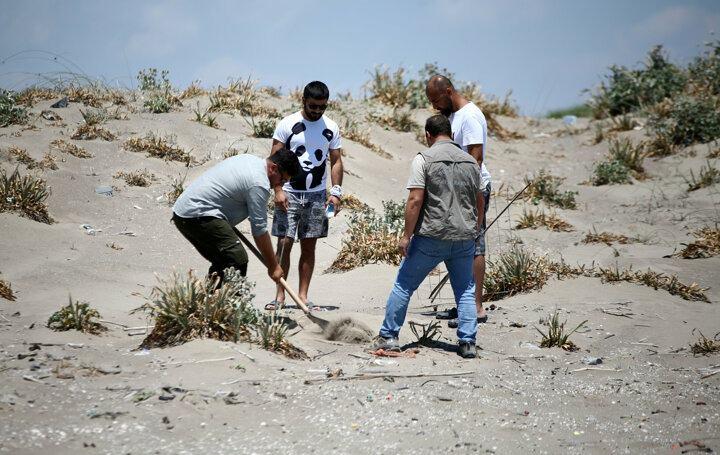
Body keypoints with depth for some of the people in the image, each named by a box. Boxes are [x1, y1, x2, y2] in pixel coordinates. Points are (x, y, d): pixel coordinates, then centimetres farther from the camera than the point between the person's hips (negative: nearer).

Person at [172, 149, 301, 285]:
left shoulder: (250, 159, 16)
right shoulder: (259, 183, -15)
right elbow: (259, 230, -13)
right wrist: (273, 267, -5)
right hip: (197, 215, -11)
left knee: (223, 262, 17)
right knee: (238, 260, -16)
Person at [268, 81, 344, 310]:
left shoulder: (331, 128, 6)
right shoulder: (287, 124, -3)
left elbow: (336, 161, 10)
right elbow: (274, 159, -3)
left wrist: (336, 192, -1)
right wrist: (278, 190, -12)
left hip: (317, 196, 3)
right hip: (289, 194, -3)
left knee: (309, 247, 5)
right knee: (284, 244, -6)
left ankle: (303, 296, 10)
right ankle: (280, 296, 0)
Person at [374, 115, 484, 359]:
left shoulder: (424, 159, -5)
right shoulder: (471, 161, 11)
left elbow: (415, 200, -13)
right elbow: (480, 202, 18)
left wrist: (407, 235, -9)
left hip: (431, 237, -4)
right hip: (465, 238, 4)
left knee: (404, 284, 8)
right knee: (465, 291, 12)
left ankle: (388, 336, 12)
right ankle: (467, 343, 7)